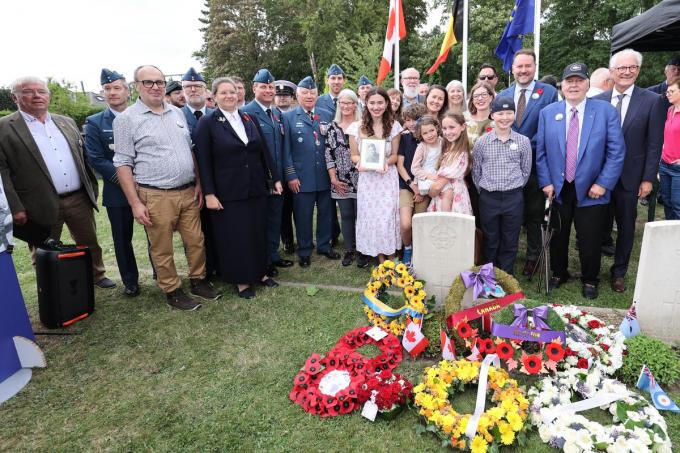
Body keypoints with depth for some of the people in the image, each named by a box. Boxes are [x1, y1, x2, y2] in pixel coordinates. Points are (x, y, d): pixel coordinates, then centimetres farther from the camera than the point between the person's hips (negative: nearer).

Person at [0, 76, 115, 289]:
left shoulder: (67, 122, 12)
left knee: (90, 243, 16)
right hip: (41, 206, -4)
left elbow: (82, 157, 16)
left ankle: (96, 275, 36)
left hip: (79, 199, 4)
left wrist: (92, 188, 11)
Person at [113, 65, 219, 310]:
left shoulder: (178, 113, 10)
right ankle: (172, 290, 23)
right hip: (156, 197, -4)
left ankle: (198, 280, 30)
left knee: (196, 241, 11)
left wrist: (198, 183, 10)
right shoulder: (126, 119, -4)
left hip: (189, 192, 5)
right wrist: (135, 203, -11)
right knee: (162, 249, 7)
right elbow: (123, 164, -6)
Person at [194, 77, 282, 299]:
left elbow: (264, 151, 10)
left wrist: (275, 178, 8)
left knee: (258, 232, 12)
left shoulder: (250, 119, 7)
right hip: (228, 191, -4)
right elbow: (204, 161, -8)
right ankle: (241, 279, 21)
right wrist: (209, 194, -12)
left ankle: (260, 272, 30)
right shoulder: (207, 122, -5)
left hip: (256, 188, 4)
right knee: (235, 236, 5)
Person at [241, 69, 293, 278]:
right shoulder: (247, 112, -13)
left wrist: (282, 175, 11)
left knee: (275, 217, 17)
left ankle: (273, 256, 32)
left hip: (277, 177, 7)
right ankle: (261, 262, 21)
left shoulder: (278, 113, 12)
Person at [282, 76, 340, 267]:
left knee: (325, 213, 12)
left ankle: (324, 246, 30)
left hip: (325, 175, 3)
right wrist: (291, 175, -8)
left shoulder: (327, 116, 10)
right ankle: (304, 252, 20)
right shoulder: (289, 118, 1)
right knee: (303, 216, 5)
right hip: (302, 177, -3)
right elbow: (286, 150, -2)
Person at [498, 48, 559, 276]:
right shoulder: (502, 95, 8)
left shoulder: (549, 92, -3)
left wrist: (528, 147, -14)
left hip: (535, 165, -3)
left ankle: (533, 256, 26)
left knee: (534, 215, 10)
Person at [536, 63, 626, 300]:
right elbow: (540, 152, 2)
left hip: (591, 190, -1)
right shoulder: (547, 113, 2)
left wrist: (603, 184, -11)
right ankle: (558, 273, 35)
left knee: (590, 241, 9)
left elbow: (616, 152, -5)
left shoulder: (606, 111, -3)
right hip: (557, 189, 1)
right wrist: (546, 182, -5)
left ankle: (589, 280, 32)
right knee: (557, 237, 14)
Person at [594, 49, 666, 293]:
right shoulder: (597, 100, 2)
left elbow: (654, 143, -3)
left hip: (630, 176, 0)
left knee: (626, 226, 11)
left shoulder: (653, 101, -2)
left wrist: (648, 178, -7)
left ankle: (619, 272, 26)